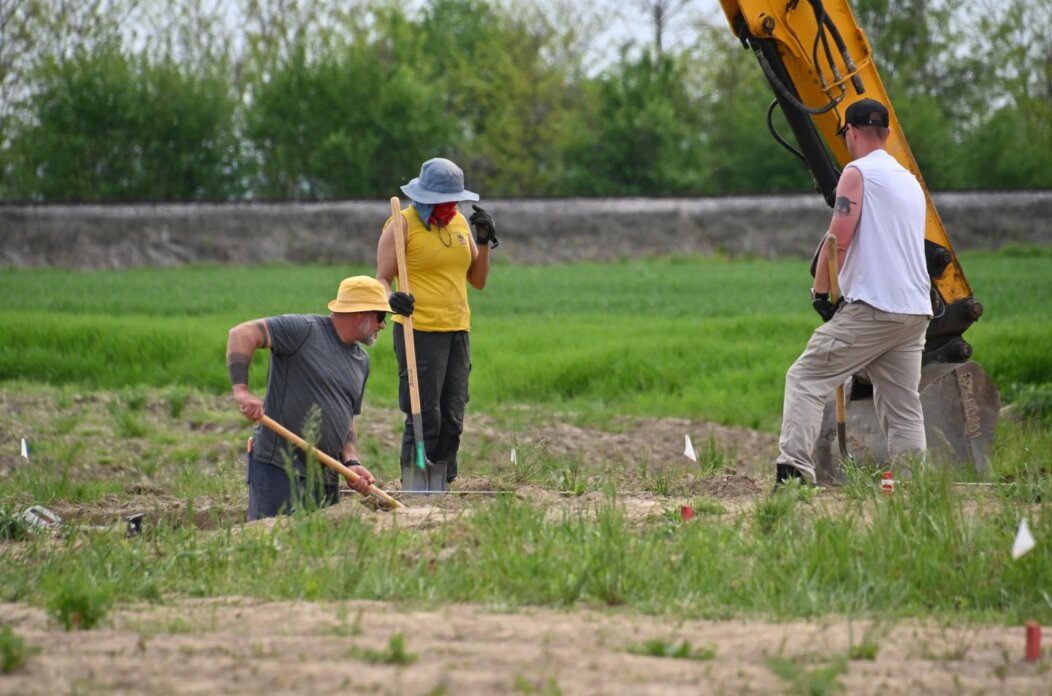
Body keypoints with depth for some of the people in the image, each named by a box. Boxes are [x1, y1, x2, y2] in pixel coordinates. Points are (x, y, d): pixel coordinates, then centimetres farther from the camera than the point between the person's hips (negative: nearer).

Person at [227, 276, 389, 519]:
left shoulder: (361, 361, 18)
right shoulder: (305, 330, -8)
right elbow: (242, 334, -16)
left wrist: (351, 461, 5)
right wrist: (241, 389, -28)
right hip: (279, 469, -8)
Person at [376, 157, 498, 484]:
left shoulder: (459, 222, 14)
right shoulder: (402, 225, -5)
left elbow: (478, 280, 17)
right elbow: (381, 279, -8)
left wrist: (483, 242, 3)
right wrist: (391, 298, -30)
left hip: (458, 332, 7)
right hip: (419, 332, -7)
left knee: (452, 419, 7)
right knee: (424, 419, -11)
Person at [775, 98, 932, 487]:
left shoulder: (858, 173, -3)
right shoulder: (910, 181, 22)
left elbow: (838, 240, -13)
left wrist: (820, 292, -3)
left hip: (872, 308, -8)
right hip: (917, 310, 8)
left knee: (806, 379, -5)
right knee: (902, 404, 9)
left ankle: (794, 468, -18)